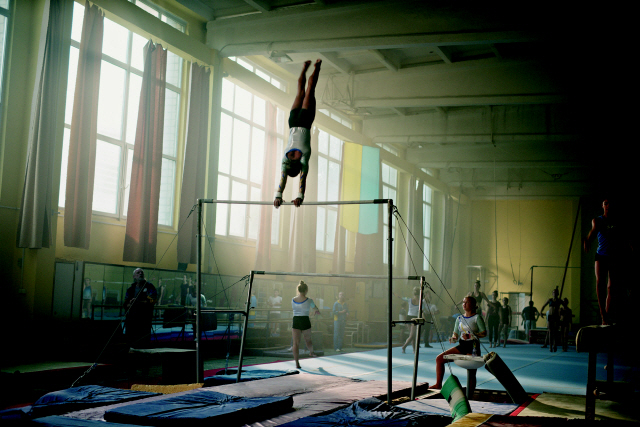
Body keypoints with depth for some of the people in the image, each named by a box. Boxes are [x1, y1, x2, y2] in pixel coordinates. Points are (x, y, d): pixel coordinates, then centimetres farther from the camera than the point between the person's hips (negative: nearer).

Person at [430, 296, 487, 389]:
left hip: (473, 347, -6)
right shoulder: (459, 318, 13)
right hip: (461, 346, 6)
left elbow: (484, 333, -8)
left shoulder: (477, 317, -4)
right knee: (439, 358, -2)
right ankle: (438, 384, 5)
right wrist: (453, 338, -8)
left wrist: (471, 336, -21)